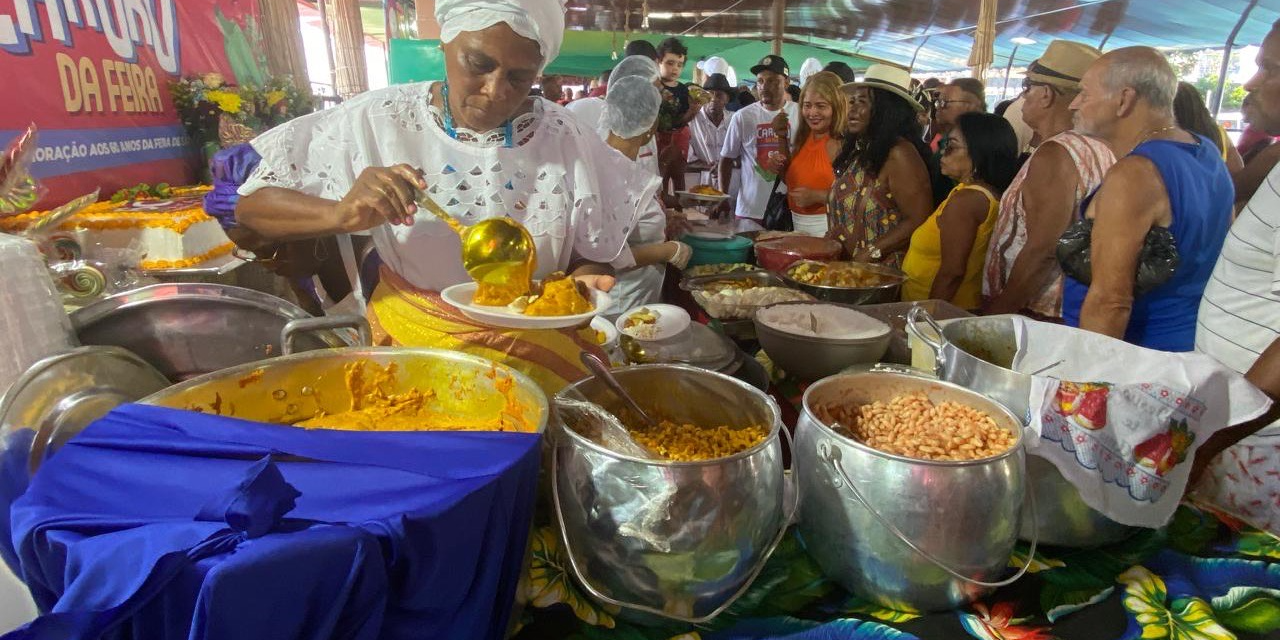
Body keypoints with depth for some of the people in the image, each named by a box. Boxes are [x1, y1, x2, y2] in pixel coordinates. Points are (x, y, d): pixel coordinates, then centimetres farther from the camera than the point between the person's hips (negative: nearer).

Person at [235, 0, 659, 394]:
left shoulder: (566, 140, -5)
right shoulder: (379, 120, -7)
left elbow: (594, 255, 4)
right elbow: (250, 207, -4)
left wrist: (582, 281, -20)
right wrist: (343, 214, -25)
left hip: (537, 339, 1)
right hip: (413, 338, 0)